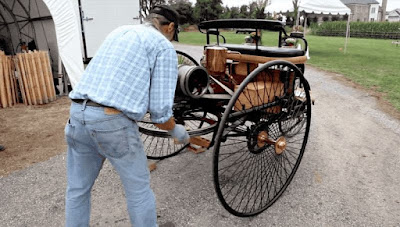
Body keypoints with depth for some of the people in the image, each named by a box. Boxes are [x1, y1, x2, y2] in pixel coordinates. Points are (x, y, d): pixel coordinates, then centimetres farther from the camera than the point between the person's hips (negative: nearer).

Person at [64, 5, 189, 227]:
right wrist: (176, 130, 16)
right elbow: (160, 112, -4)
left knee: (77, 189, 23)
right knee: (139, 190, 15)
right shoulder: (164, 47, 2)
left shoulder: (118, 31, 23)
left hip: (77, 115, 7)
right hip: (113, 122, -7)